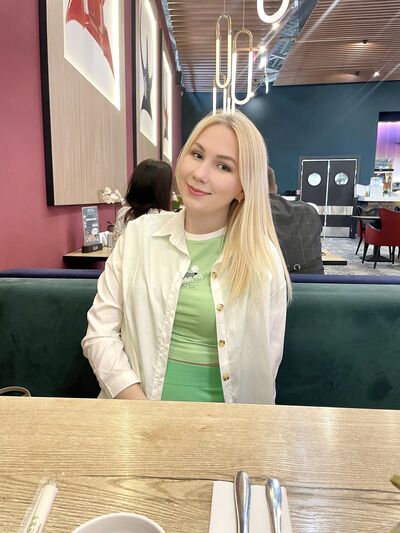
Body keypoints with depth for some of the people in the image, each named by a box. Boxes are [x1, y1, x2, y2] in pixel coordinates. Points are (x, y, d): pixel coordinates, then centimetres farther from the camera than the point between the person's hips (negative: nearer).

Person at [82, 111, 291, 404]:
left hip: (223, 418, 0)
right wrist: (141, 410, -10)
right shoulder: (140, 233, -2)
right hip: (137, 400, 1)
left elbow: (267, 362, 0)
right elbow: (100, 332, -1)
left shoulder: (263, 259, -5)